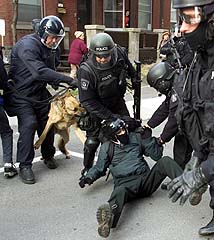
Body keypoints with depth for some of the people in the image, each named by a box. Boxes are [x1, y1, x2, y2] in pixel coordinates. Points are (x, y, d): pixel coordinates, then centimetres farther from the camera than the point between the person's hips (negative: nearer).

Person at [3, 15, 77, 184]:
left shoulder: (50, 48, 4)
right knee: (29, 124, -19)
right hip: (22, 94, -7)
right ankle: (25, 165, -8)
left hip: (40, 93, 8)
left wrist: (57, 83, -9)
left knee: (47, 124, 8)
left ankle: (48, 156, 30)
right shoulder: (27, 45, -24)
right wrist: (66, 79, -40)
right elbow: (39, 71, -37)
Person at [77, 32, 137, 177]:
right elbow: (88, 102, -29)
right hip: (96, 106, -4)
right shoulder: (86, 71, -34)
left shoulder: (120, 53, -21)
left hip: (117, 101, 5)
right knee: (93, 137, -1)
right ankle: (87, 169, 21)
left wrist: (134, 77, 17)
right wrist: (111, 117, -32)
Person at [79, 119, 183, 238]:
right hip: (125, 183, -2)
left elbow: (157, 155, 14)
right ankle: (108, 217, -71)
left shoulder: (136, 137, 15)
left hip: (145, 178, 3)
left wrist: (148, 139, 2)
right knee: (119, 191, -39)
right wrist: (89, 177, 5)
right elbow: (99, 168, 23)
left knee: (165, 161, -20)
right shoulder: (107, 147, 12)